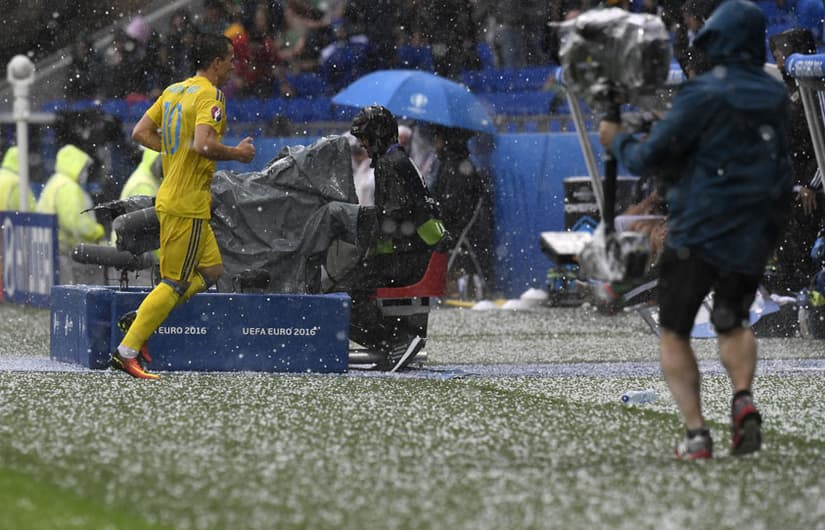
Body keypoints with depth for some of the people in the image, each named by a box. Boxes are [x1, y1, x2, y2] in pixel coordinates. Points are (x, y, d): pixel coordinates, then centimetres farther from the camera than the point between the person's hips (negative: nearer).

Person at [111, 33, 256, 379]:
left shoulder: (173, 91, 12)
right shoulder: (210, 95, -15)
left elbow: (140, 133, 13)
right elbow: (204, 145, -28)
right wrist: (237, 153, -12)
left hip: (171, 197, 9)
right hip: (188, 204, -9)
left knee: (211, 269, 18)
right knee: (175, 283, -4)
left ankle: (139, 319, 13)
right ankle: (127, 352, -5)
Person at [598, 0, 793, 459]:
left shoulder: (704, 97, -14)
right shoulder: (774, 97, 5)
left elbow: (648, 158, -13)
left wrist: (617, 140, 9)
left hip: (701, 232, -5)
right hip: (755, 237, 5)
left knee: (674, 335, 10)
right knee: (733, 324, 25)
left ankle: (697, 433, -6)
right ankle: (744, 401, -3)